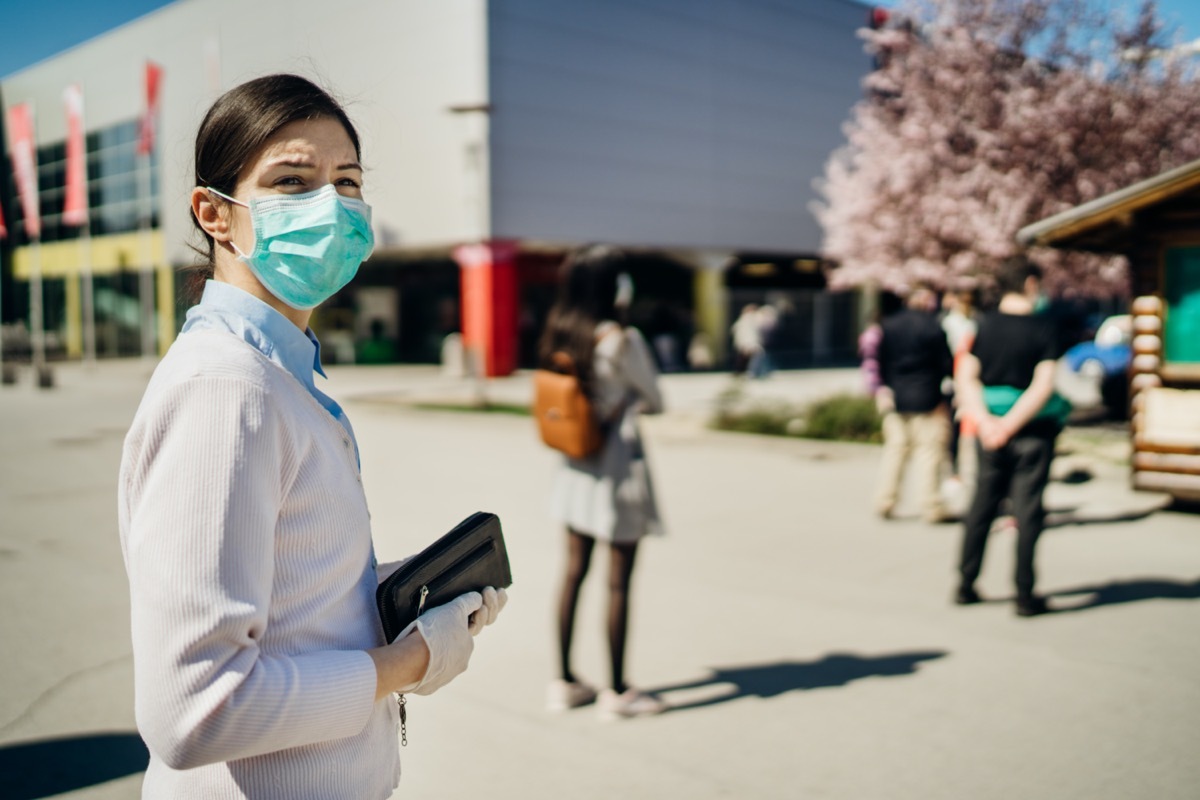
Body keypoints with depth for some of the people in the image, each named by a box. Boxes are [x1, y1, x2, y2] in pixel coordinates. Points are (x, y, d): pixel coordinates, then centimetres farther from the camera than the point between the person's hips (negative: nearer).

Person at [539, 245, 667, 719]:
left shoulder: (560, 335, 3)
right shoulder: (620, 340, -17)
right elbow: (655, 402, -6)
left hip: (576, 465, 7)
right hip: (618, 462, -7)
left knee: (574, 571, 14)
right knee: (618, 580, 2)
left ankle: (565, 682, 23)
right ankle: (618, 692, 13)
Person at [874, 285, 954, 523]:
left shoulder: (889, 325, 4)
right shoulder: (932, 327, -10)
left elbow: (881, 361, 8)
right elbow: (945, 363, -6)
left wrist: (883, 388, 16)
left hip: (895, 399, 5)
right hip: (926, 400, -5)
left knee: (895, 449, 11)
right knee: (928, 452, 0)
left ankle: (884, 503, 12)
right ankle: (931, 507, 2)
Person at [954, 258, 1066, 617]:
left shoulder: (985, 325, 1)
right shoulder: (1043, 328, -9)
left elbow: (965, 377, -5)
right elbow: (1043, 386, -16)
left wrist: (985, 421, -12)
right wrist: (1010, 426, -14)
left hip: (991, 428, 3)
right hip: (1033, 430, -3)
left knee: (982, 504, 12)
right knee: (1028, 511, 2)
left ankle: (966, 585, 18)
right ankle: (1025, 594, 7)